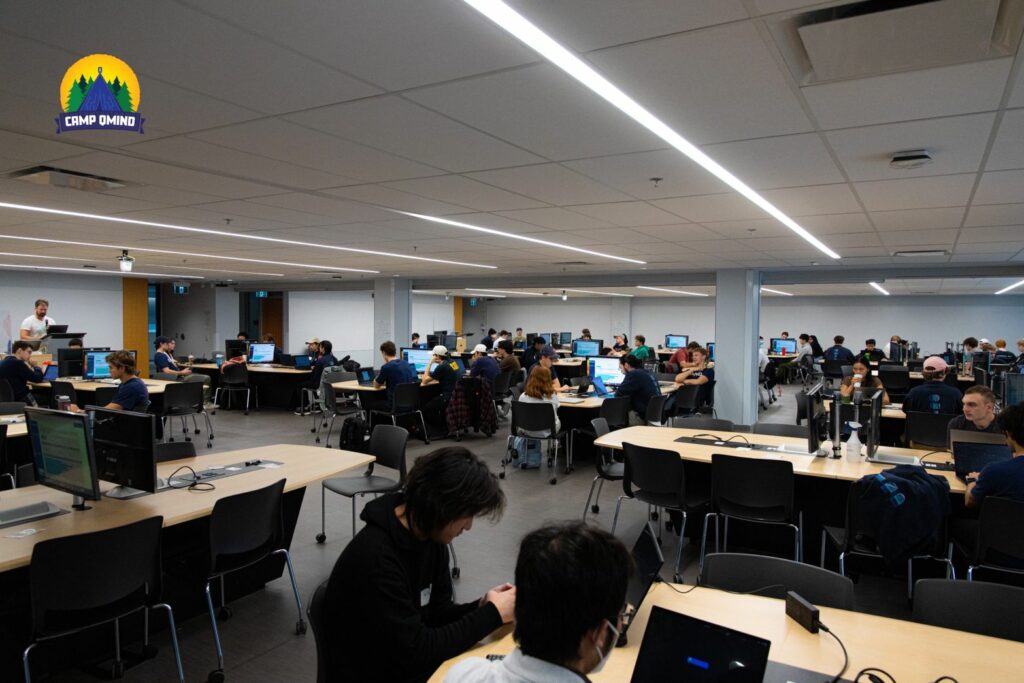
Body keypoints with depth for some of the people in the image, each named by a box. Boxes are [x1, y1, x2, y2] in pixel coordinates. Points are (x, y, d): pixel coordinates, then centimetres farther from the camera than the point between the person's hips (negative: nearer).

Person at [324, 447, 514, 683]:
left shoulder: (431, 536, -5)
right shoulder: (375, 559, -29)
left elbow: (437, 614, 5)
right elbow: (417, 652, -26)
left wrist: (481, 607, -13)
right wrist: (492, 614, -21)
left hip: (412, 662, 7)